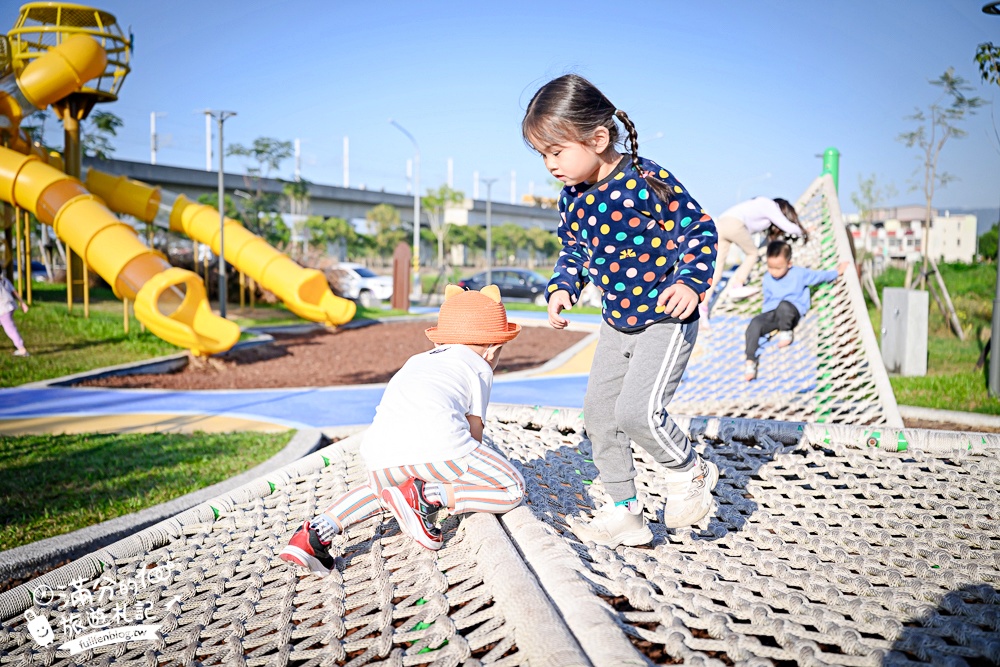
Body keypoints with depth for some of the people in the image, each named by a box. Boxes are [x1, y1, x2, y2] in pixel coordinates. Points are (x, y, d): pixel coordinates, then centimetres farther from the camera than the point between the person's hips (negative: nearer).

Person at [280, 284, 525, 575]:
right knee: (513, 489, 8)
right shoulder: (478, 366, 22)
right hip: (438, 443, -6)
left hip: (380, 455, 6)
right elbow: (474, 429, 22)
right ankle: (424, 495, -8)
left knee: (379, 488, 38)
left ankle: (319, 529, 15)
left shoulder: (416, 362, 38)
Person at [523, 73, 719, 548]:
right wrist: (562, 287, -1)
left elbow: (699, 229, -14)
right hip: (616, 323, 8)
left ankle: (690, 472, 11)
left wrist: (689, 281, -29)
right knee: (598, 413, 9)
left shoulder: (646, 181, -21)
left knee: (637, 411, -21)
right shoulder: (572, 198, 1)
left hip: (666, 318, -8)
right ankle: (623, 514, 22)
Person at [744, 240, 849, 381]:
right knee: (755, 323, -30)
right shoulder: (767, 278, 10)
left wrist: (837, 272, 21)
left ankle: (785, 332, -14)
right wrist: (765, 314, 16)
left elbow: (820, 276, 15)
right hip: (772, 313, 3)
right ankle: (750, 361, -35)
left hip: (792, 311, -3)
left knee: (784, 305, -42)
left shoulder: (799, 274, 1)